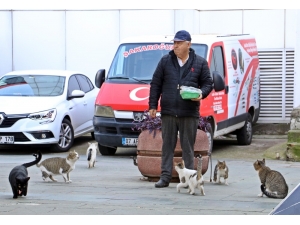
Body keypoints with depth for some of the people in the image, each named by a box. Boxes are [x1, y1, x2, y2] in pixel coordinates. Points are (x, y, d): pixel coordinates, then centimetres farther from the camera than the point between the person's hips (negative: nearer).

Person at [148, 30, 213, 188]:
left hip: (189, 113, -1)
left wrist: (201, 94, -13)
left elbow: (208, 83, 9)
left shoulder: (200, 63, 5)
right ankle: (165, 177, 7)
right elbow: (155, 84, 9)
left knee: (188, 147, 3)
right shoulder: (165, 61, 7)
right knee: (167, 146, 4)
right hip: (168, 112, 1)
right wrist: (152, 105, 4)